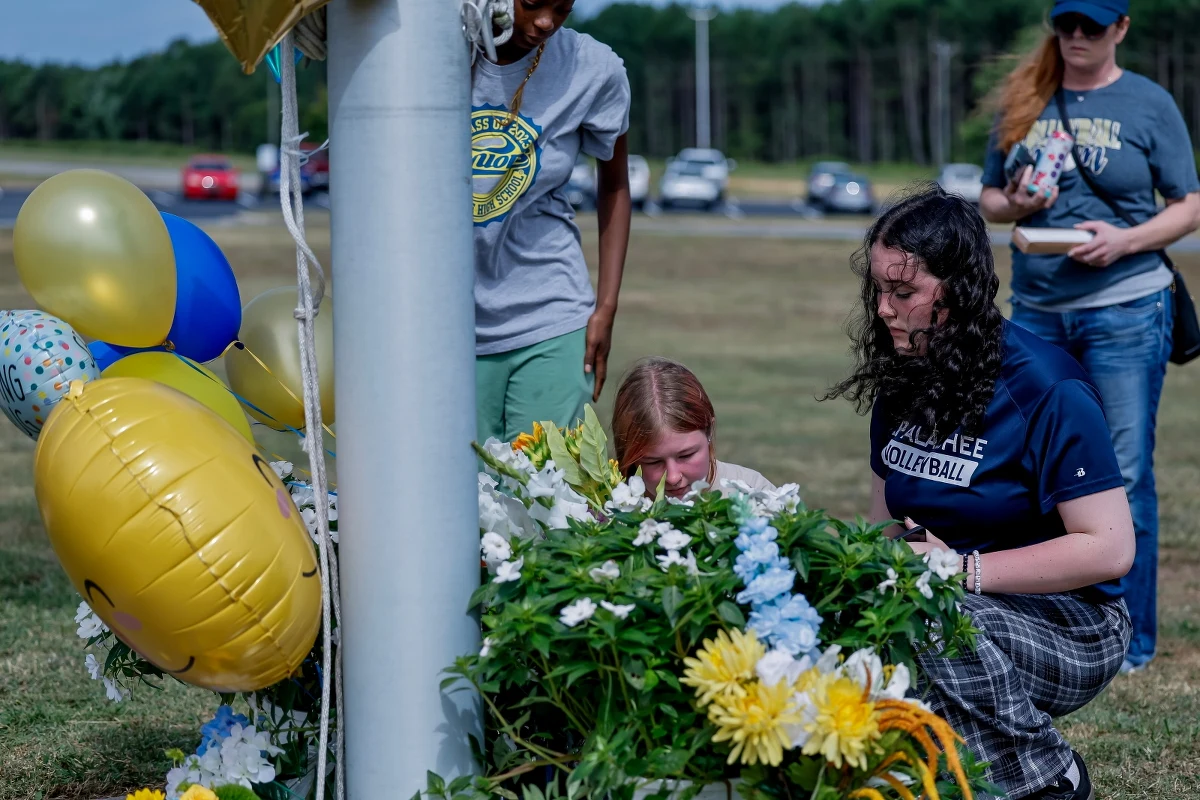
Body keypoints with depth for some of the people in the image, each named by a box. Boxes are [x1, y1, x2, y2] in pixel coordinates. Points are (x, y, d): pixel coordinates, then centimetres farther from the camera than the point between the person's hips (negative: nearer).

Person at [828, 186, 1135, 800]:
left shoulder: (1047, 390, -15)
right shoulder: (901, 382, 6)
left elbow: (1109, 549, -18)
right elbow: (888, 518, 17)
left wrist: (963, 569, -21)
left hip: (1066, 626, -6)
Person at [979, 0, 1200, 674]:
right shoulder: (1025, 99, 10)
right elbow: (989, 198, 15)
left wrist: (1126, 240, -15)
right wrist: (1016, 205, -7)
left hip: (1126, 307, -4)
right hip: (1037, 309, 4)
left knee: (1124, 476, -3)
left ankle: (1131, 639, 5)